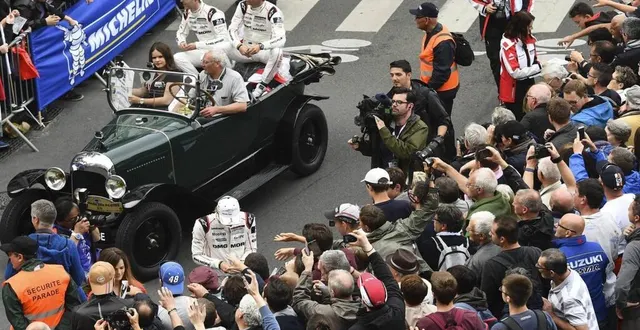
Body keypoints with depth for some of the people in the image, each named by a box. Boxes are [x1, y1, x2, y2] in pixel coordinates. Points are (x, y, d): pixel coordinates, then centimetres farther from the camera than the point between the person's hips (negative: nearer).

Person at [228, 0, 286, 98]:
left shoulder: (273, 12, -19)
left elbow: (281, 39, -30)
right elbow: (232, 29, -8)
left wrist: (260, 46, -47)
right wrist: (239, 46, -31)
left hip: (266, 51, -4)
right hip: (246, 49, 5)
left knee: (277, 52, -38)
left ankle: (260, 88, -34)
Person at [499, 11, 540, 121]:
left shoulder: (529, 39, 0)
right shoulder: (508, 44, -22)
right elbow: (515, 72, -24)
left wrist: (540, 65, -8)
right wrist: (538, 67, -20)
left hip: (528, 85, 6)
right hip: (514, 90, -6)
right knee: (518, 119, 4)